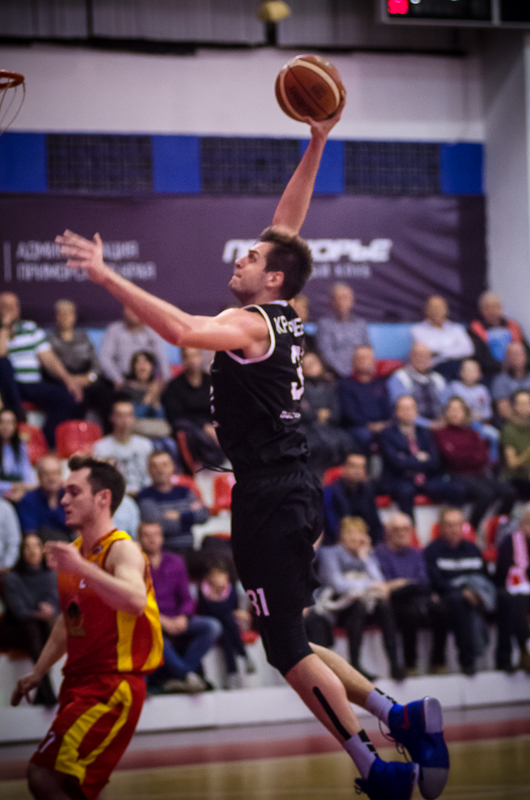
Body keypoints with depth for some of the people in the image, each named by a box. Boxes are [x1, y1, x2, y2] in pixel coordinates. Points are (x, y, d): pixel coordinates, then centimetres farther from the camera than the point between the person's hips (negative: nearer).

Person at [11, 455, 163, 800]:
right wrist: (38, 673, 26)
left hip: (112, 688, -9)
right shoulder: (74, 551, 13)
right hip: (79, 683, 9)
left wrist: (82, 568, -43)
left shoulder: (122, 549, -13)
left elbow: (136, 602, -35)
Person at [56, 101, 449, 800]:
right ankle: (399, 716, 13)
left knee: (289, 650, -5)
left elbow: (183, 330, -33)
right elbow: (288, 225, 21)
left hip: (270, 499, -9)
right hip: (292, 489, 9)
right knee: (289, 644, 16)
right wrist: (316, 144, 21)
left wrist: (107, 276, -32)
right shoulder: (284, 316, 11)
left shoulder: (250, 325, -12)